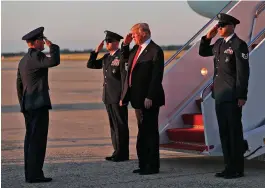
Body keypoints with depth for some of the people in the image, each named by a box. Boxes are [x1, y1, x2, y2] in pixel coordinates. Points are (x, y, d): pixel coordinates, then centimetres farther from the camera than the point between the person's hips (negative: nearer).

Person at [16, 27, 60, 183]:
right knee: (38, 140, -8)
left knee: (31, 139, 12)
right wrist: (52, 45, -13)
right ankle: (35, 174, -9)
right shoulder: (36, 56, -12)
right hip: (39, 104, -10)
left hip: (28, 105, 10)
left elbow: (19, 85, 20)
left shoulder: (23, 60, 17)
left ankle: (30, 173, 14)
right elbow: (54, 61, -29)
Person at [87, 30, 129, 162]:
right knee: (113, 125, 11)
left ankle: (123, 154, 2)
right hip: (108, 97, 8)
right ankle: (117, 152, 18)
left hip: (118, 97, -8)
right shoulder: (106, 57, 14)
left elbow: (125, 77, -14)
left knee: (120, 125, -3)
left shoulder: (121, 57, -10)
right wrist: (96, 51, 5)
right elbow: (90, 65, 17)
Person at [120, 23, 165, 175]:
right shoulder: (137, 49, 11)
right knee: (143, 132, 14)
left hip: (149, 99, -9)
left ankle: (153, 166, 5)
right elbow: (125, 58, 31)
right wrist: (125, 44, 14)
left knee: (150, 132, -2)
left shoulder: (155, 50, -14)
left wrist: (149, 97, -23)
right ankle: (144, 165, 21)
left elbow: (157, 76, -19)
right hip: (138, 98, 9)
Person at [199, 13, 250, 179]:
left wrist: (242, 96, -18)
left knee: (234, 131, -3)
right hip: (220, 95, 8)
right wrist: (208, 37, 8)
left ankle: (237, 169, 3)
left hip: (232, 96, -8)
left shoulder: (239, 45, -11)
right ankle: (229, 166, 17)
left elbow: (243, 72, -15)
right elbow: (203, 52, 26)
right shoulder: (219, 44, 12)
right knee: (224, 132, 10)